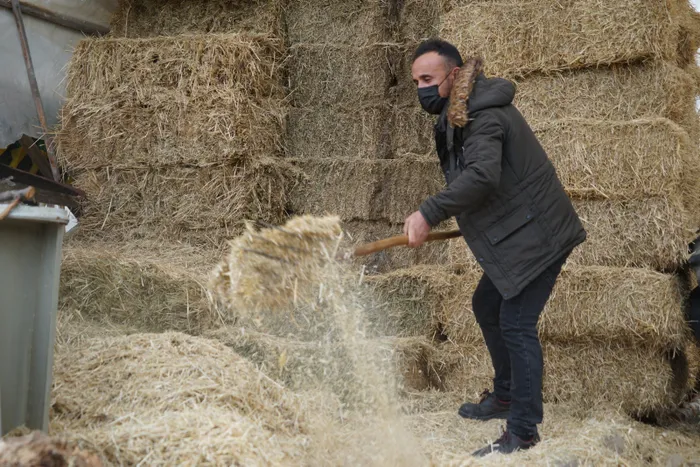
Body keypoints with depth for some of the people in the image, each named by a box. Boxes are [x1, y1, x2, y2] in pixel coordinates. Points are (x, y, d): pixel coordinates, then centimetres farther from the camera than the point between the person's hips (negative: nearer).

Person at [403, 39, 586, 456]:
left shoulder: (484, 115, -21)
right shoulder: (458, 113, 11)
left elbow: (481, 174, -36)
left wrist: (429, 213, -34)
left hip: (538, 234, -11)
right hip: (517, 234, 11)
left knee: (516, 325, -11)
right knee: (487, 305, 19)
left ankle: (523, 433, -1)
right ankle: (505, 397, 35)